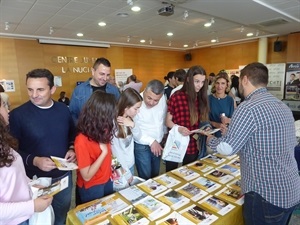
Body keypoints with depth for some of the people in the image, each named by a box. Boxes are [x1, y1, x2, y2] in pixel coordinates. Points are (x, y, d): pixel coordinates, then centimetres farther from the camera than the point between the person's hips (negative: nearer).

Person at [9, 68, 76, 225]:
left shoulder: (63, 110, -3)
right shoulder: (18, 115, -15)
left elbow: (72, 135, 10)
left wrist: (72, 149, -8)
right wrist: (34, 161, -26)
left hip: (64, 177, 3)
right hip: (35, 181, -3)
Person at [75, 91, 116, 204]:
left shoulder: (101, 131, -9)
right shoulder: (82, 141, -30)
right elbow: (86, 176, -26)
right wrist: (104, 152, -30)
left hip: (107, 181, 7)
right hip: (91, 188, -7)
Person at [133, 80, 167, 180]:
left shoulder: (163, 99, -7)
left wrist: (164, 133, 16)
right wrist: (151, 141, -20)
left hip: (158, 144, 5)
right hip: (141, 146, -5)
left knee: (155, 175, 20)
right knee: (146, 178, 2)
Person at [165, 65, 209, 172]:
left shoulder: (202, 98, 3)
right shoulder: (176, 97, -12)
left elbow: (201, 121, 12)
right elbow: (168, 121, -7)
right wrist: (179, 128, -24)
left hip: (193, 145, 4)